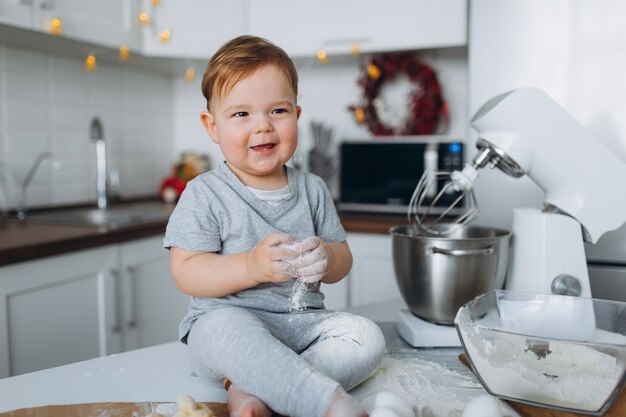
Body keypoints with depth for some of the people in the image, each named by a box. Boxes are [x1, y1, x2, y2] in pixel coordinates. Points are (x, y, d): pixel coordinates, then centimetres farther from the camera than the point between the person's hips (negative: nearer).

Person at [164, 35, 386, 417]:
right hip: (229, 318, -4)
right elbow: (186, 272, -10)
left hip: (302, 321, 5)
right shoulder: (205, 195, -4)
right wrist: (252, 266, -25)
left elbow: (343, 260, 11)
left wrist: (326, 258, -14)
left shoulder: (312, 189, 8)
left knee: (367, 338, -18)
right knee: (224, 326, -37)